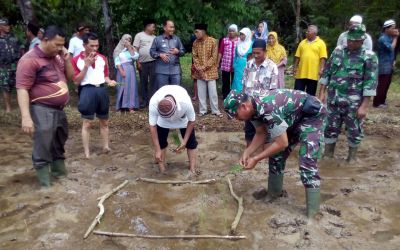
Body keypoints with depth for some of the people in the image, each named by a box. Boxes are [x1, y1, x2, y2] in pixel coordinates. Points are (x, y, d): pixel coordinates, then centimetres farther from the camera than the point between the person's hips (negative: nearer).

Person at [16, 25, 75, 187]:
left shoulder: (57, 57, 11)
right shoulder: (30, 59, -14)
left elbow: (70, 77, 18)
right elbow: (22, 89, -19)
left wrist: (67, 59, 1)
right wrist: (26, 117, -28)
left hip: (59, 110, 8)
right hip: (42, 111, -8)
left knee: (59, 146, 21)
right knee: (43, 151, -5)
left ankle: (60, 172, 37)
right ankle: (45, 184, 4)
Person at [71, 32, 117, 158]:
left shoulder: (102, 58, 9)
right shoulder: (76, 60, -3)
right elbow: (76, 81, -7)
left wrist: (109, 81, -4)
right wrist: (86, 65, -14)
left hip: (102, 90, 5)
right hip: (87, 91, -4)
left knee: (104, 121, 12)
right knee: (87, 123, 0)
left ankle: (106, 147, 25)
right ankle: (87, 152, 8)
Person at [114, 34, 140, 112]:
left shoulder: (132, 49, 13)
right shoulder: (118, 50, 6)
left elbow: (135, 57, -5)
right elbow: (117, 62, -3)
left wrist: (130, 48, -5)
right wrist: (121, 71, -14)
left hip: (131, 70, 2)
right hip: (122, 70, -2)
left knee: (131, 87, -2)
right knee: (122, 87, 0)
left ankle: (130, 106, -2)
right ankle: (121, 106, 7)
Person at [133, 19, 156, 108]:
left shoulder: (154, 37, 14)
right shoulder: (139, 35, 1)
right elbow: (135, 50, -2)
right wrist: (137, 62, -8)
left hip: (153, 62, 3)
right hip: (143, 63, -3)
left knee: (153, 81, 1)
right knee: (143, 82, 6)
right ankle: (144, 100, 16)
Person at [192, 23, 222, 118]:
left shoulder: (213, 41, -9)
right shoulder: (195, 42, 3)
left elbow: (214, 57, -11)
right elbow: (194, 56, 5)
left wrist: (205, 67, -15)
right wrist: (198, 67, -9)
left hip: (210, 71, -3)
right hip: (199, 72, 3)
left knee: (213, 92, 1)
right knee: (201, 92, 7)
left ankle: (215, 110, 12)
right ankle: (202, 110, 19)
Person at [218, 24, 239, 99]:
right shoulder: (224, 40, 2)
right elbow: (220, 52, 3)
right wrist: (217, 63, 0)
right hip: (225, 65, 0)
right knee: (225, 82, 8)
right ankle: (225, 98, 19)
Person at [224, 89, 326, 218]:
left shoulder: (267, 109, -36)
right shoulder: (254, 108, -8)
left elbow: (282, 143, -29)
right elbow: (261, 134, 5)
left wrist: (256, 159, -21)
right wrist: (247, 152, -8)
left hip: (312, 115, -9)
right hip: (294, 118, 9)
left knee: (306, 163, -16)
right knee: (276, 154, 9)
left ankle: (312, 214, -6)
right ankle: (273, 192, 26)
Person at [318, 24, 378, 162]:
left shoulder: (369, 56, -6)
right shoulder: (338, 51, 5)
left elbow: (370, 82, -10)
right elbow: (326, 73, 10)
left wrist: (364, 106, -15)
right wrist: (322, 93, 6)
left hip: (354, 103, -3)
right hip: (333, 100, 3)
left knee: (354, 132, 10)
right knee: (330, 129, 11)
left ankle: (351, 159, 28)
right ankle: (327, 156, 26)